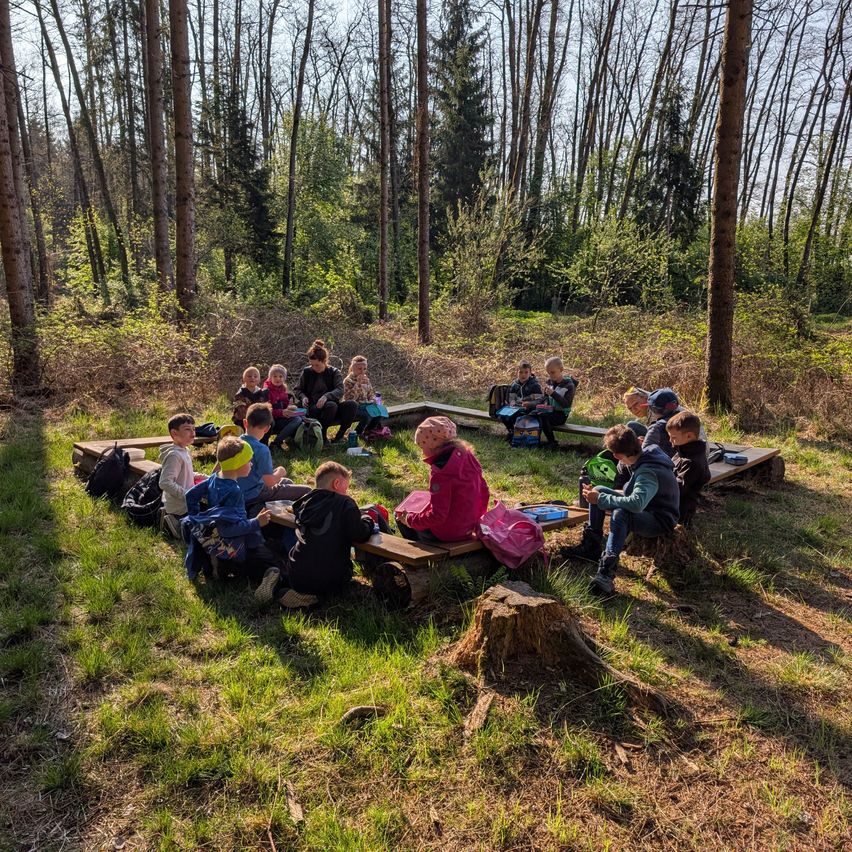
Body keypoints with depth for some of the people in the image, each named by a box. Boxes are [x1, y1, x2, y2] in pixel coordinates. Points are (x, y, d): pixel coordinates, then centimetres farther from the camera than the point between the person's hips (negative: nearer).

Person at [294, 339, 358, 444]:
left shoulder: (334, 372, 5)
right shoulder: (307, 372, 6)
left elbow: (340, 390, -10)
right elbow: (297, 390, 15)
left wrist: (326, 396, -30)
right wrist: (303, 397, -9)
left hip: (333, 407, 2)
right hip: (313, 409, -2)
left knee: (353, 405, -26)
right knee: (331, 405, -36)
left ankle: (339, 436, -12)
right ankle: (322, 435, -15)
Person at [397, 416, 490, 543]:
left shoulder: (440, 473, -27)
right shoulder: (467, 456, -4)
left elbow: (437, 516, -25)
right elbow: (483, 492, 6)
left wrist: (410, 520, -12)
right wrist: (476, 516, 21)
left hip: (447, 534, -8)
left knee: (402, 520, 13)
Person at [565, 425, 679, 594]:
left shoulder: (649, 472, -31)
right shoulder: (648, 451, -4)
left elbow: (637, 503, -47)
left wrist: (601, 500, -36)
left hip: (661, 521, -10)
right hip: (646, 509, 10)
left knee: (620, 514, -40)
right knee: (598, 490, 1)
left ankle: (607, 571, -49)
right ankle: (592, 546, 1)